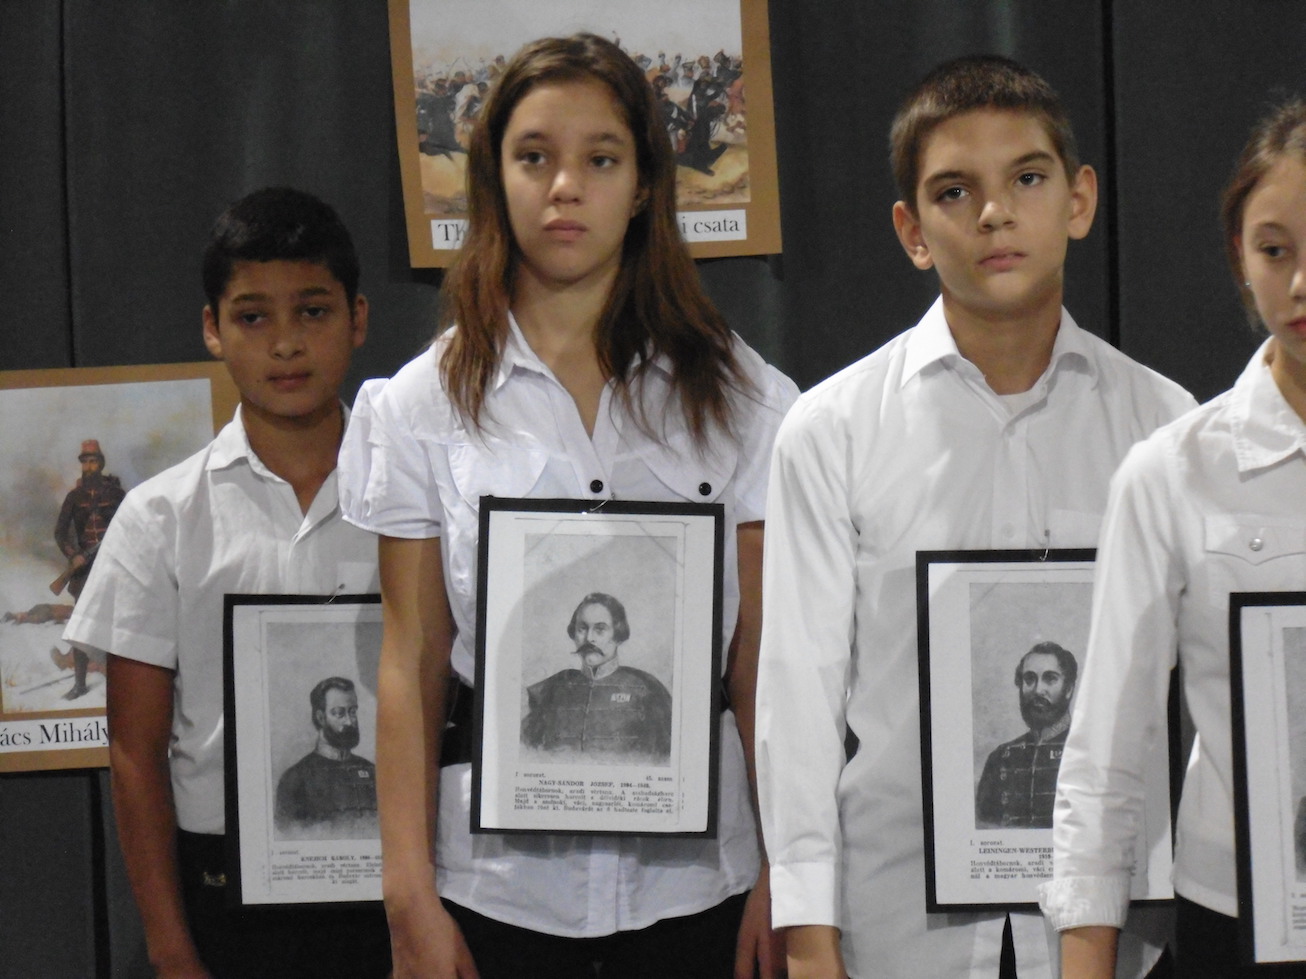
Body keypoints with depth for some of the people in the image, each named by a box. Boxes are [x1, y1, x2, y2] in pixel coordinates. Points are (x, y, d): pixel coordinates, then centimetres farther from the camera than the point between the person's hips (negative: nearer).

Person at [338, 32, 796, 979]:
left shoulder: (734, 395, 5)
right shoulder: (425, 404, 5)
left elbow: (762, 654, 3)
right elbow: (411, 663, 3)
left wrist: (786, 873, -2)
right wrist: (411, 897, -2)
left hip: (692, 870, 0)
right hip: (499, 874, 0)